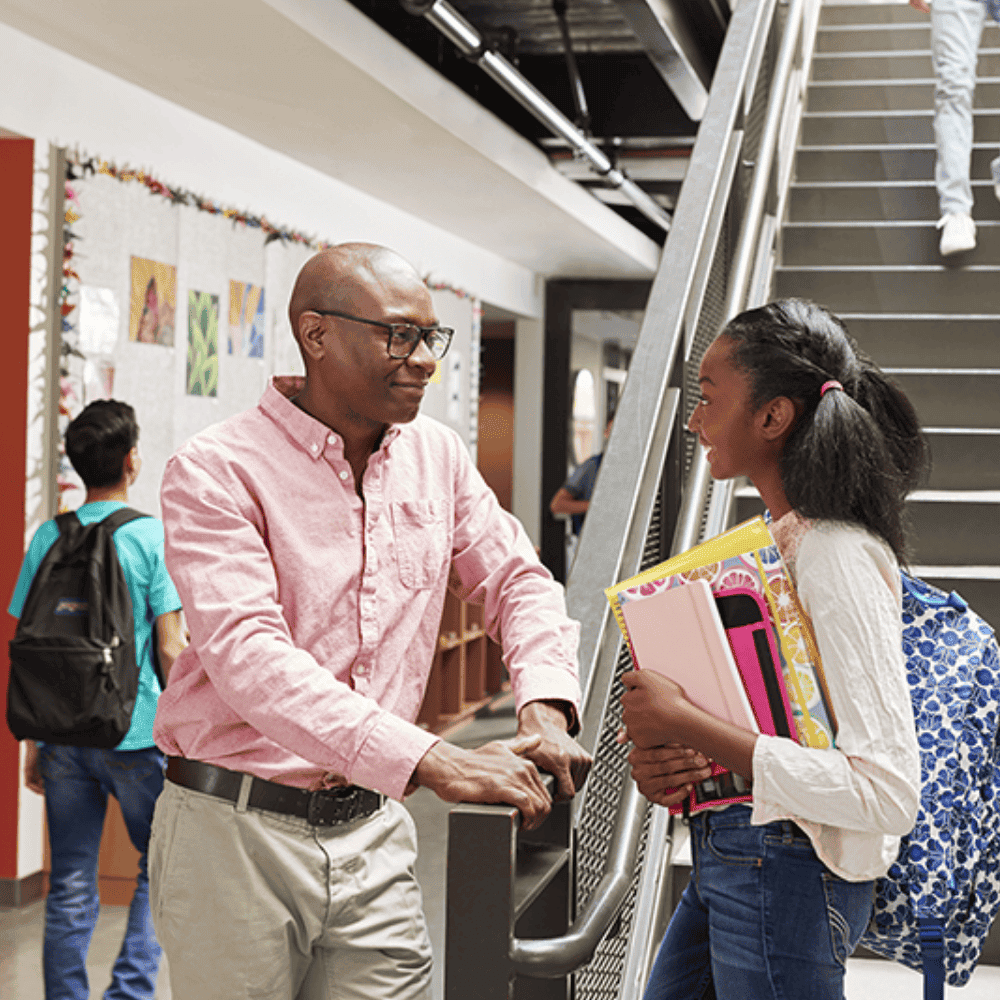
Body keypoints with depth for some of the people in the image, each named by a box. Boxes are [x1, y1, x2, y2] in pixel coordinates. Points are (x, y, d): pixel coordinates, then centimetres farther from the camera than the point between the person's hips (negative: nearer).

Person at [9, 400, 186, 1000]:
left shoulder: (49, 538, 3)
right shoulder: (152, 536, -8)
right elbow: (172, 649, -10)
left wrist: (33, 741, 13)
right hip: (136, 733, -3)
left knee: (70, 889, 11)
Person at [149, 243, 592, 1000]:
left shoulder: (438, 456, 7)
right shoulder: (218, 470, -13)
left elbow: (518, 581, 14)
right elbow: (248, 654, -25)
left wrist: (544, 705, -9)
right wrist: (432, 760, -35)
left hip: (371, 831, 5)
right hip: (237, 831, -4)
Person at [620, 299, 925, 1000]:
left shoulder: (840, 559, -21)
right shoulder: (778, 538, 9)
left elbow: (887, 793, -28)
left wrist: (686, 725, -25)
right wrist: (658, 756, -5)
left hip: (787, 875, -9)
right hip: (729, 862, 9)